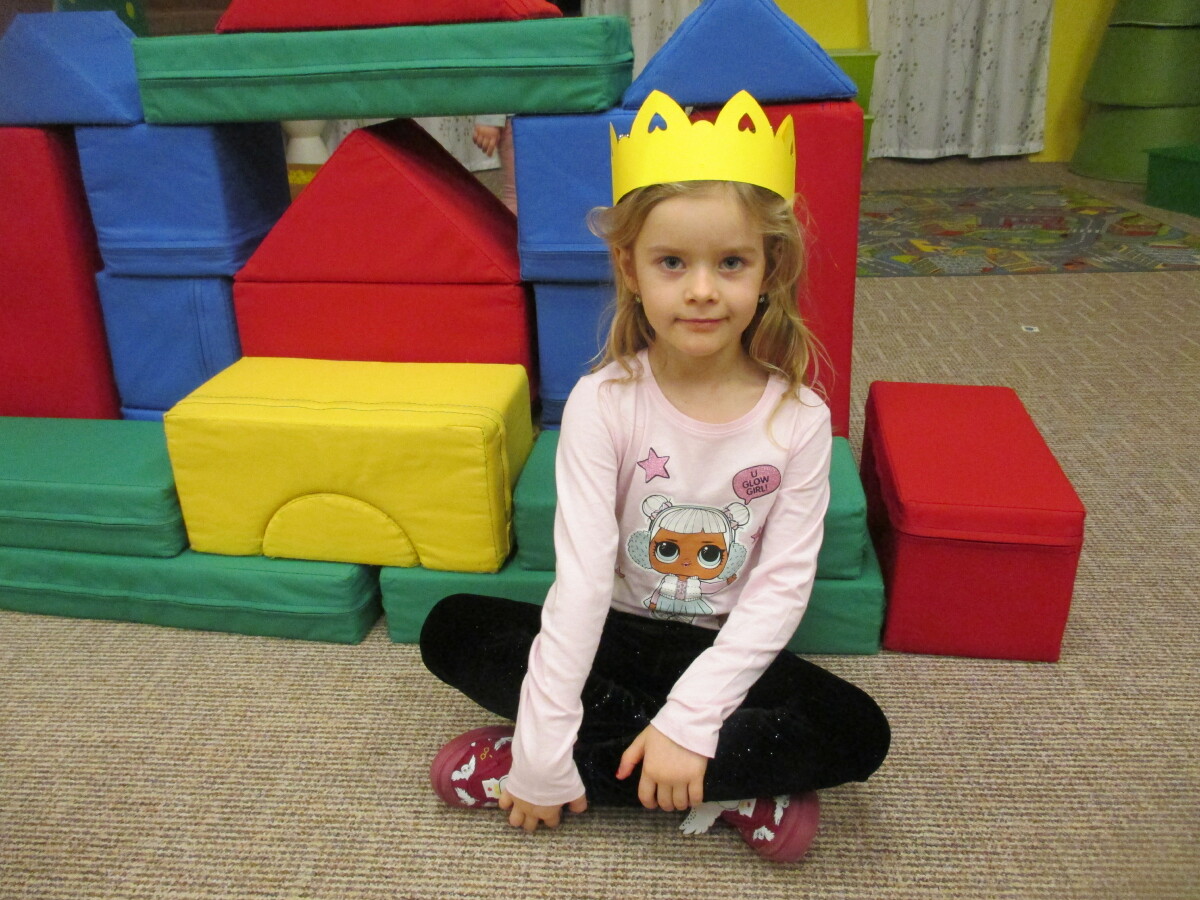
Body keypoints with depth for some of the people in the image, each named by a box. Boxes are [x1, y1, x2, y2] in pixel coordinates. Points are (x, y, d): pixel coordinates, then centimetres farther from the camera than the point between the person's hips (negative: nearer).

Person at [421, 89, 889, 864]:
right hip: (619, 636, 1)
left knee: (858, 735, -25)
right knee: (452, 631, -19)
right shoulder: (604, 403, -15)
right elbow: (583, 575, -20)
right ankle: (726, 792, -20)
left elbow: (783, 586, -14)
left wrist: (688, 721, -24)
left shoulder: (798, 419, -13)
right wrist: (544, 748, -23)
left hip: (725, 653, 0)